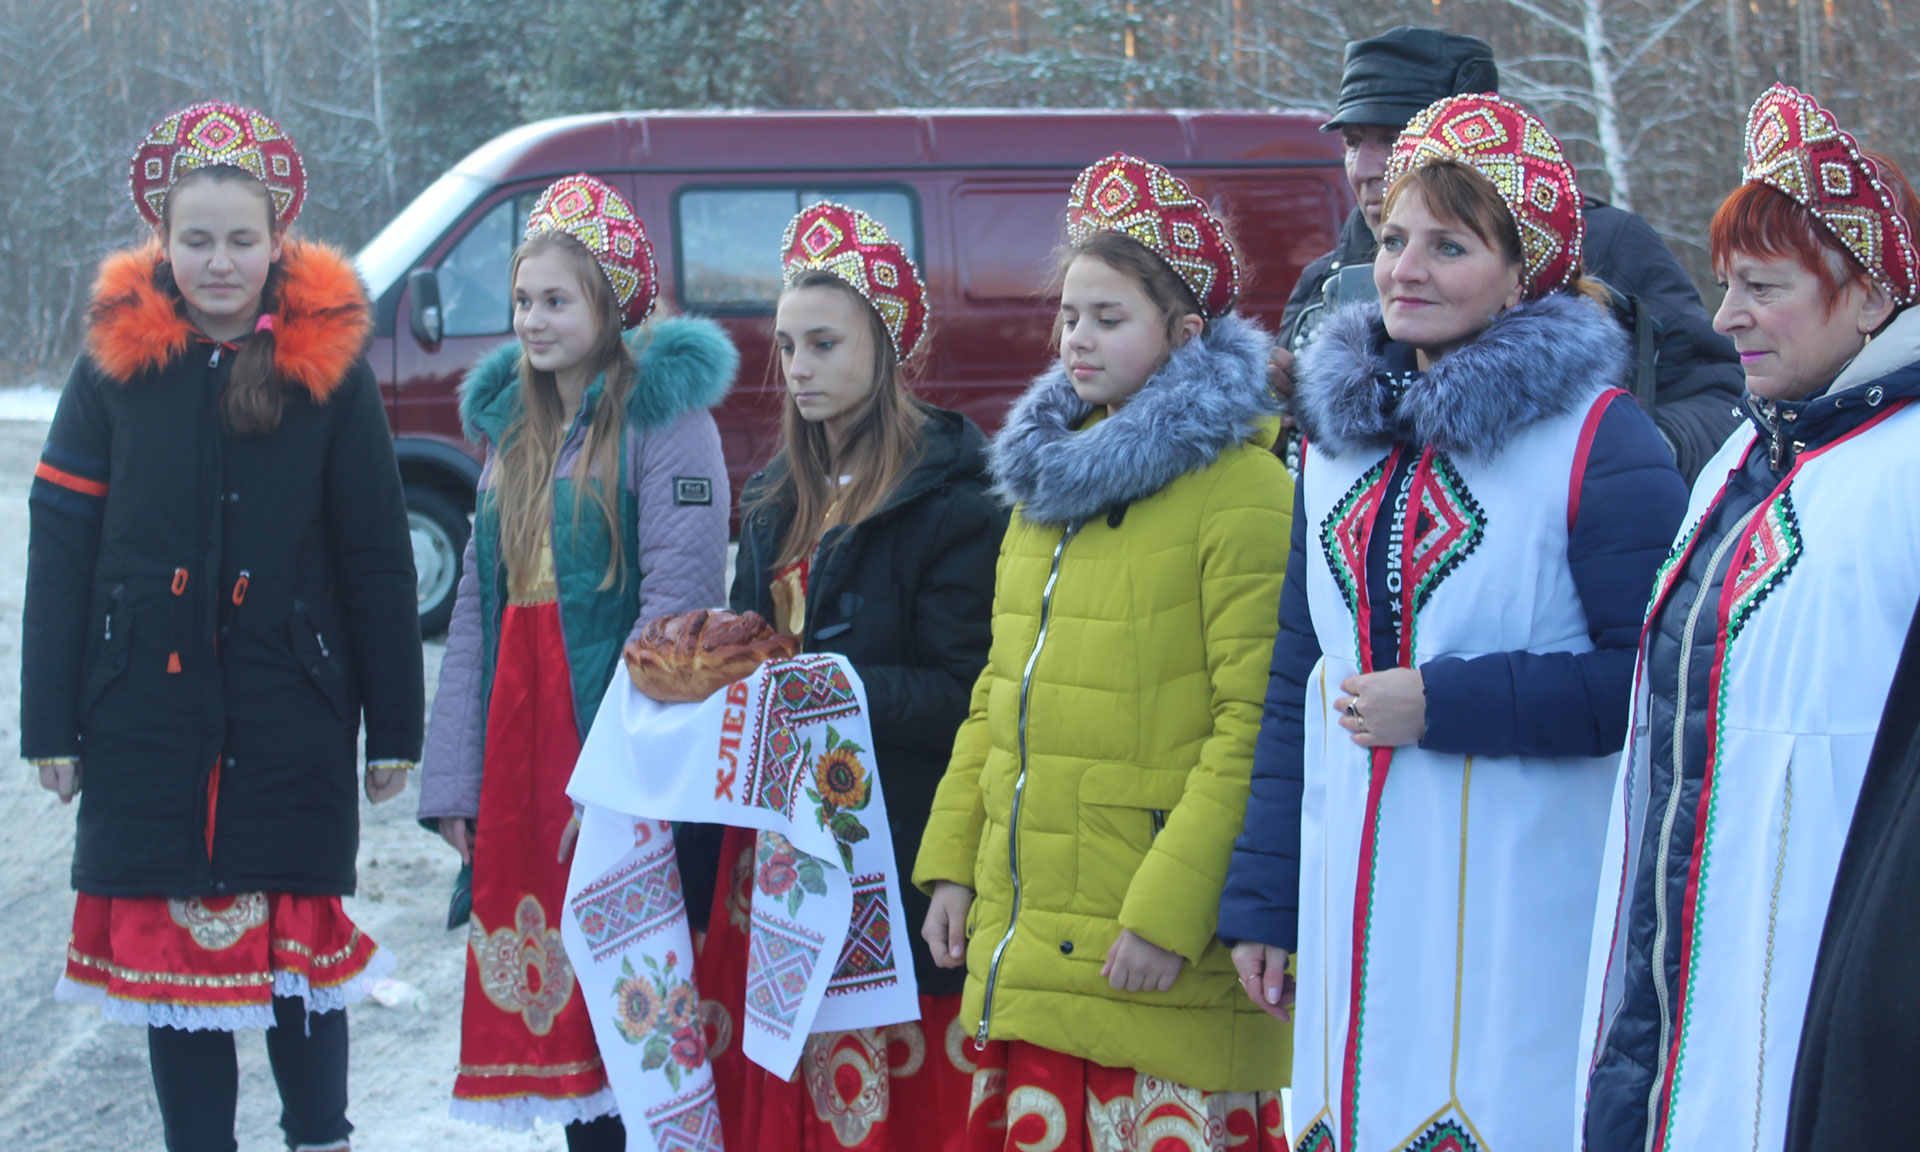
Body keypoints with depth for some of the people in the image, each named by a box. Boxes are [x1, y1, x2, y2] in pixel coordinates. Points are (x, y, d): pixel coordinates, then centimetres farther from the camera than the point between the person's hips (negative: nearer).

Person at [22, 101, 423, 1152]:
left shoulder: (330, 367, -2)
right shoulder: (115, 365, 1)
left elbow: (378, 559, 1)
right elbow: (59, 553, 3)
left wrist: (394, 726, 1)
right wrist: (51, 723, 1)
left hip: (293, 715, -1)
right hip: (147, 715, 1)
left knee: (298, 938, 6)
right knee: (170, 940, 7)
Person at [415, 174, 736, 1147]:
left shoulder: (661, 415, -6)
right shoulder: (513, 426, 17)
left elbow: (678, 600, -14)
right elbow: (476, 607, 16)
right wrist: (453, 777, 10)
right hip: (517, 742, 7)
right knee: (548, 988, 7)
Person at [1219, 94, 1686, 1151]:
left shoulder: (1597, 439, -7)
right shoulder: (1341, 437, 14)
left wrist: (1444, 703, -16)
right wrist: (1260, 898, 14)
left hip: (1526, 907, -6)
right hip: (1353, 897, 6)